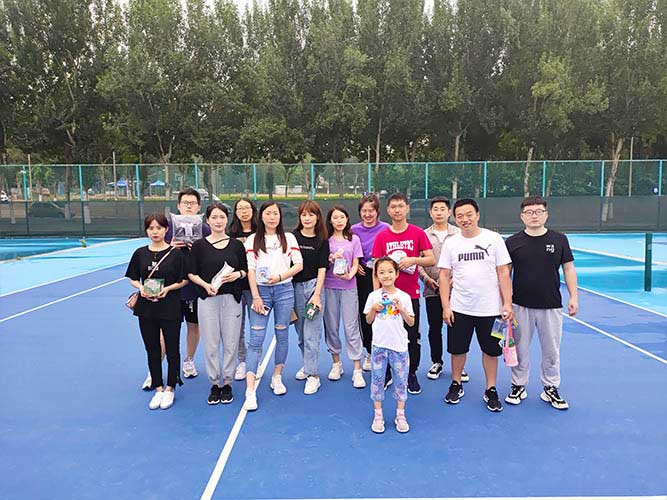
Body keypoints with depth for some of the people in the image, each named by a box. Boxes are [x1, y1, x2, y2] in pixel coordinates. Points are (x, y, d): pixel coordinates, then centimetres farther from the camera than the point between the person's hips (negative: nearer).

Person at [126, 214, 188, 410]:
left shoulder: (175, 253, -5)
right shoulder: (140, 253, 4)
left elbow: (184, 280, -2)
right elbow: (133, 279, 10)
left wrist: (168, 288, -17)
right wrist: (141, 288, -10)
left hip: (170, 307, -3)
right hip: (146, 307, 3)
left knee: (172, 350, 6)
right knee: (152, 350, 12)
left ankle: (169, 389, 23)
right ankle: (158, 389, 27)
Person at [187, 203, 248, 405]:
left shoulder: (236, 245, 5)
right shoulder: (199, 245, 1)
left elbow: (246, 270, 10)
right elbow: (192, 273, 2)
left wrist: (237, 274, -10)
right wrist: (205, 284, -15)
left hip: (232, 299, 1)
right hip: (208, 299, -1)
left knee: (230, 343, 4)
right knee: (211, 344, 4)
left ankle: (227, 383, 21)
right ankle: (214, 384, 21)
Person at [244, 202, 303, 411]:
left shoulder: (288, 238, 8)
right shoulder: (253, 240, 5)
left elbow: (299, 264, 3)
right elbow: (251, 270, -1)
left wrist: (280, 276, -11)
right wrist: (256, 297, -8)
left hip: (284, 290, 2)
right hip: (261, 290, -1)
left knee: (282, 335, 9)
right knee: (255, 340, -7)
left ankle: (277, 377, 27)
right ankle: (250, 392, -7)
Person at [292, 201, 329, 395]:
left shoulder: (322, 241, 2)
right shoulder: (293, 237, 4)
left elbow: (322, 269, -1)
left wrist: (317, 294, -9)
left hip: (313, 286, -2)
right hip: (295, 287, 2)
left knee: (312, 333, -5)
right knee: (300, 332, 11)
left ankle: (313, 375, 2)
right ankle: (308, 364, 31)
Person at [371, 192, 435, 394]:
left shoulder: (418, 233, 0)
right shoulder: (382, 237, 2)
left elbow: (431, 260, -1)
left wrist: (413, 259, -19)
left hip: (411, 294, -1)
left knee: (413, 336, 7)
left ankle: (412, 375, 22)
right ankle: (387, 373, 24)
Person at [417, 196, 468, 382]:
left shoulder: (459, 234, 2)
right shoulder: (424, 235, 5)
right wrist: (427, 278, -8)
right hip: (432, 290, 1)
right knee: (434, 328, 10)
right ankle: (436, 362, 25)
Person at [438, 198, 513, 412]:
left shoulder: (493, 238, -3)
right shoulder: (451, 243, 1)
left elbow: (503, 273, -2)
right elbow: (445, 276, 2)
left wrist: (507, 303, -7)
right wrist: (446, 306, -4)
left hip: (490, 308, -1)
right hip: (460, 308, 1)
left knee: (491, 350, 10)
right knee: (457, 349, 10)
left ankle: (491, 390, 26)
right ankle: (456, 385, 29)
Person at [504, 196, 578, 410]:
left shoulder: (559, 239, 2)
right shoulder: (512, 242, -1)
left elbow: (569, 269, 6)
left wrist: (574, 297, -1)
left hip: (551, 306, 1)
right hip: (520, 305, -1)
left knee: (552, 350, 10)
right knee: (520, 349, 9)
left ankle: (551, 388, 26)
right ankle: (518, 386, 25)